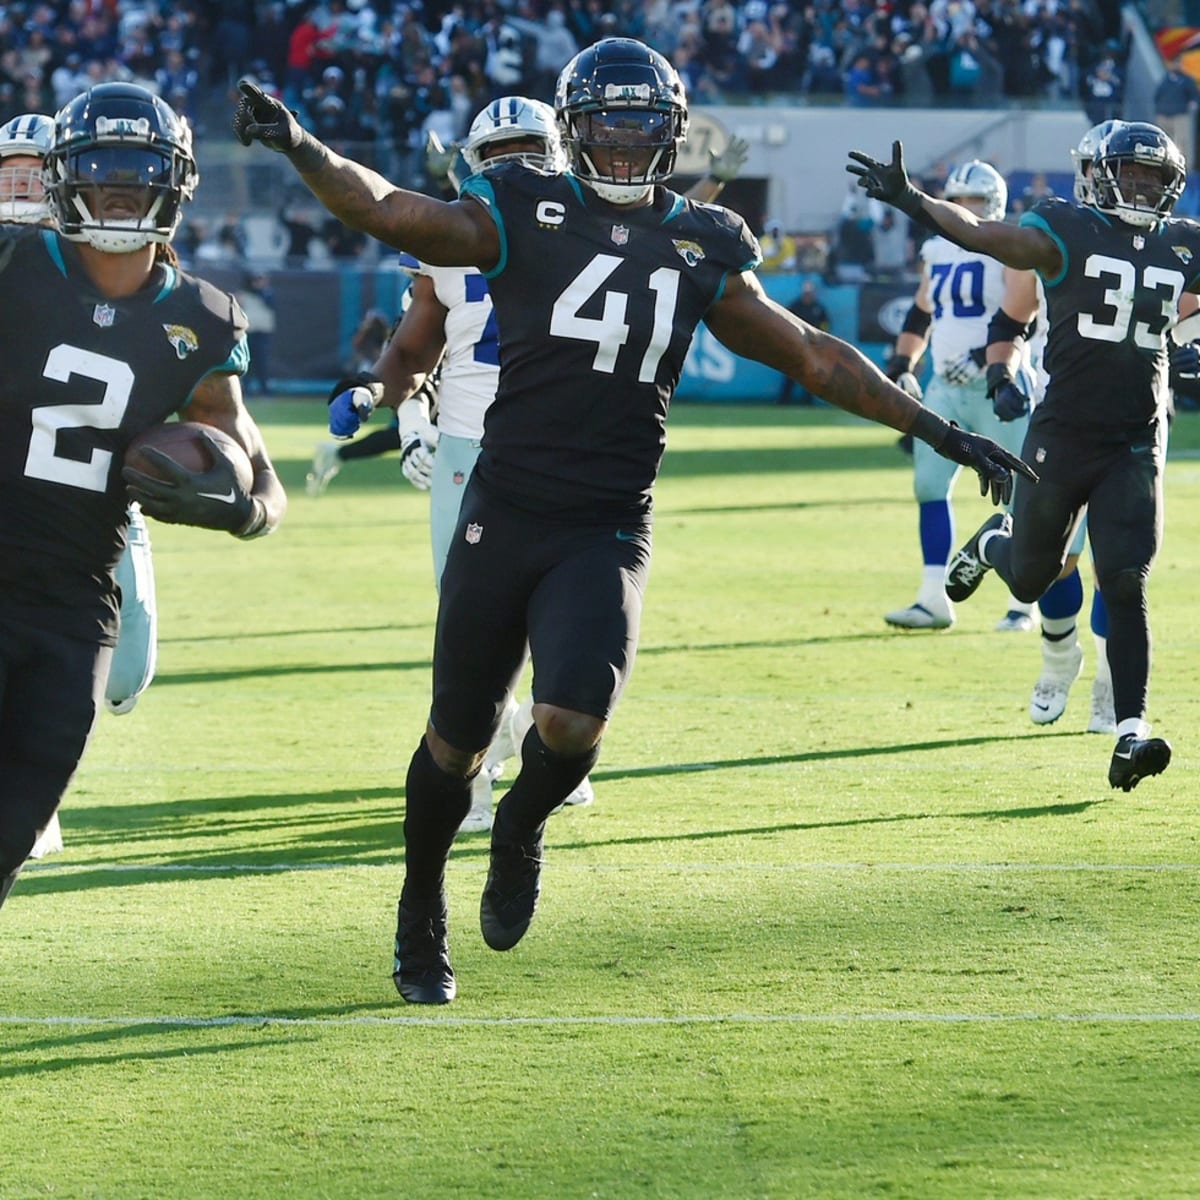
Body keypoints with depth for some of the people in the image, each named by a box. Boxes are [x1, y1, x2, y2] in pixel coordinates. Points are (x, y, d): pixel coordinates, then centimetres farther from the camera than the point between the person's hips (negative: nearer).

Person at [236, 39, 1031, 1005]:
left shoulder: (702, 250, 9)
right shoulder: (522, 216, 1)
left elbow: (811, 356, 15)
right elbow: (387, 210, -9)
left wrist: (942, 435, 15)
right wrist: (301, 148, -27)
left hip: (606, 532, 1)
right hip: (504, 515, -1)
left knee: (573, 723, -21)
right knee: (457, 739, 7)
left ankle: (522, 829, 15)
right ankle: (422, 916, 32)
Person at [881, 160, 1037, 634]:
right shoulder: (938, 252, 13)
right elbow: (920, 315, 22)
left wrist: (987, 356, -29)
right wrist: (902, 363, 12)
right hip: (946, 389, 7)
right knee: (930, 485, -1)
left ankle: (1022, 604, 7)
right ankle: (934, 599, 1)